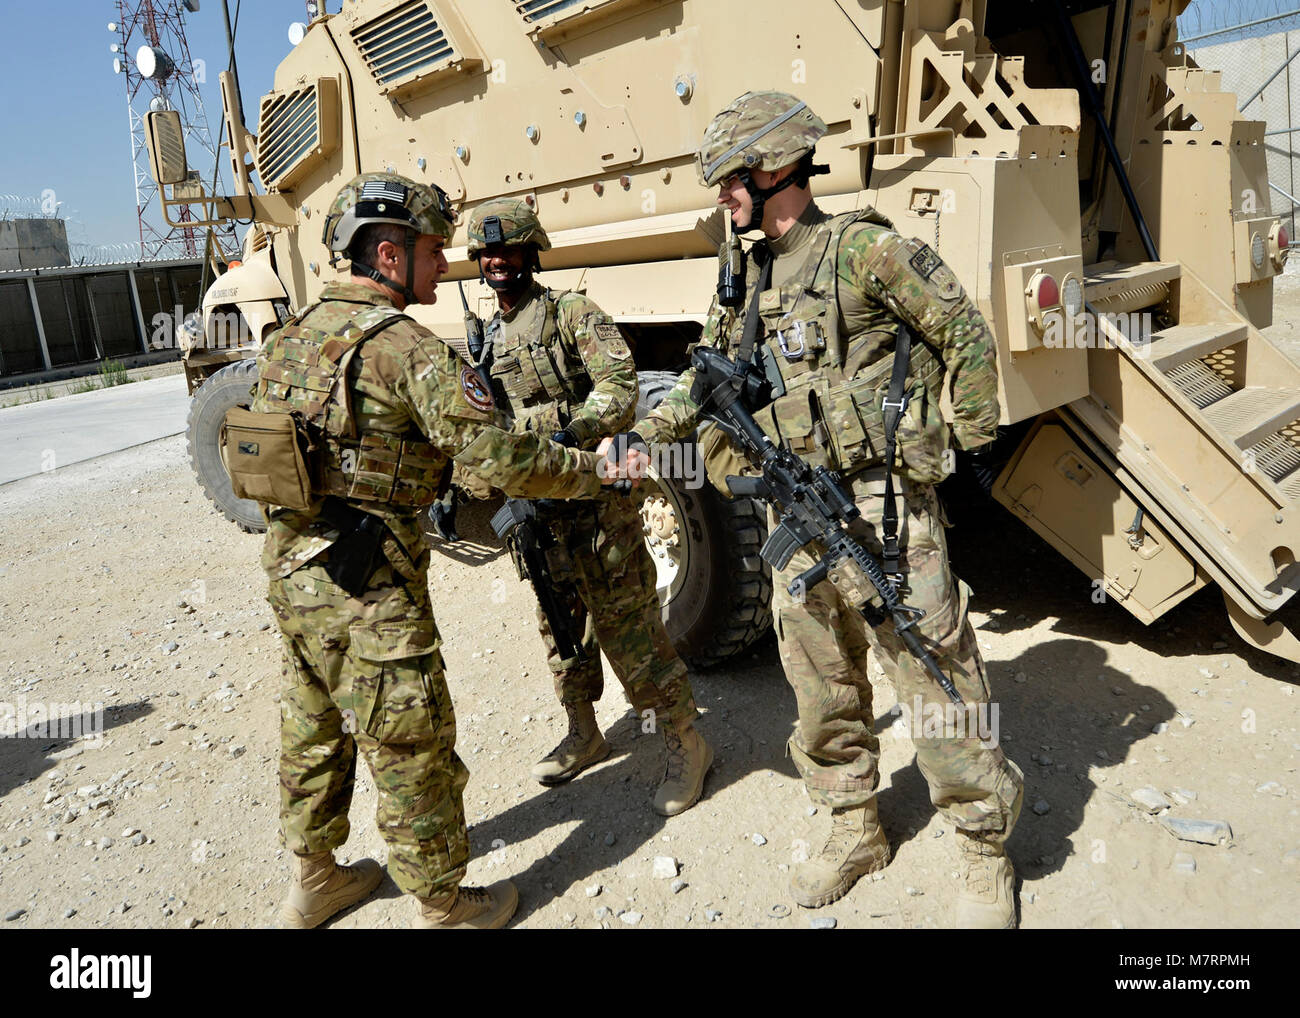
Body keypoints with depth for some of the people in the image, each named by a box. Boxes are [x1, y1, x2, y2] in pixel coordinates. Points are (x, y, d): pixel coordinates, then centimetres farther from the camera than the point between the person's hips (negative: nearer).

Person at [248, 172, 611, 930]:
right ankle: (445, 907, 22)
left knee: (314, 732, 22)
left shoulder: (295, 332, 10)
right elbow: (497, 457, -21)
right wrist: (595, 473, -10)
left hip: (291, 568, 9)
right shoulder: (404, 345, -16)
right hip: (369, 584, -9)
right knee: (411, 750, 6)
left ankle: (314, 882, 40)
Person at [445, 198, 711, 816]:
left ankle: (685, 746, 11)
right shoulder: (488, 337, 15)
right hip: (534, 505, 7)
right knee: (560, 625, 17)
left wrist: (573, 434, -32)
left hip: (594, 496, -7)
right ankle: (584, 736, 35)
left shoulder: (572, 313, -7)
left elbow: (620, 389, -18)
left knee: (627, 626, -4)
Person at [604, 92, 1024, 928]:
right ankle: (856, 832, 36)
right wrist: (647, 434, 6)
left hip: (885, 510, -7)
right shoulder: (749, 283, 13)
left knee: (936, 680, 3)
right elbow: (709, 380, 19)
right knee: (823, 687, 15)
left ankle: (988, 853, 24)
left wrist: (967, 445, -2)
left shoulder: (863, 249, -9)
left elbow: (968, 337, -6)